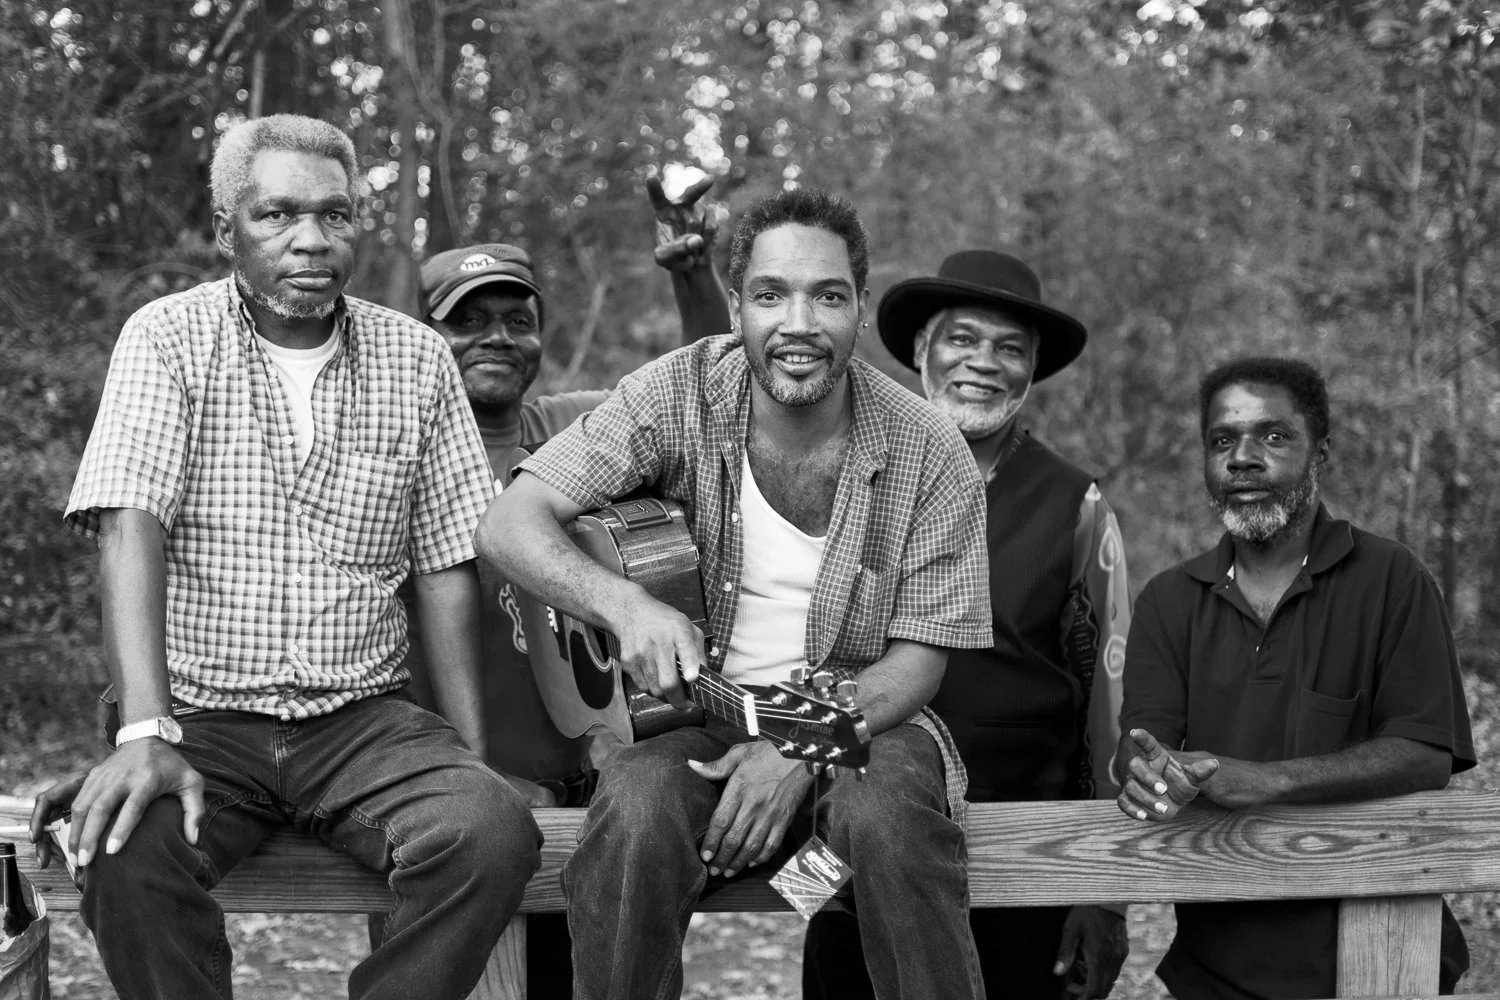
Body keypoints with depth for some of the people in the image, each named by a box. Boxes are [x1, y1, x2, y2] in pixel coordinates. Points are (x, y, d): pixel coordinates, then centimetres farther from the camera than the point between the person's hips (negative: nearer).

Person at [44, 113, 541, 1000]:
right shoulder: (170, 338, 0)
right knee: (124, 850, -33)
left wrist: (473, 758, -3)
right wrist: (147, 735, -26)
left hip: (364, 720, 2)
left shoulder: (418, 360, 8)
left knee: (496, 834, -26)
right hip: (201, 717, -2)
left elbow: (448, 568, 8)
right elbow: (131, 529, -12)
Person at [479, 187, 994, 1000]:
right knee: (636, 813, -33)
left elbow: (918, 657, -3)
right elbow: (508, 525, -11)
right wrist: (625, 605, -30)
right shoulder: (679, 394, -7)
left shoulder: (930, 455, -6)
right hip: (695, 712, 0)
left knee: (887, 815, -34)